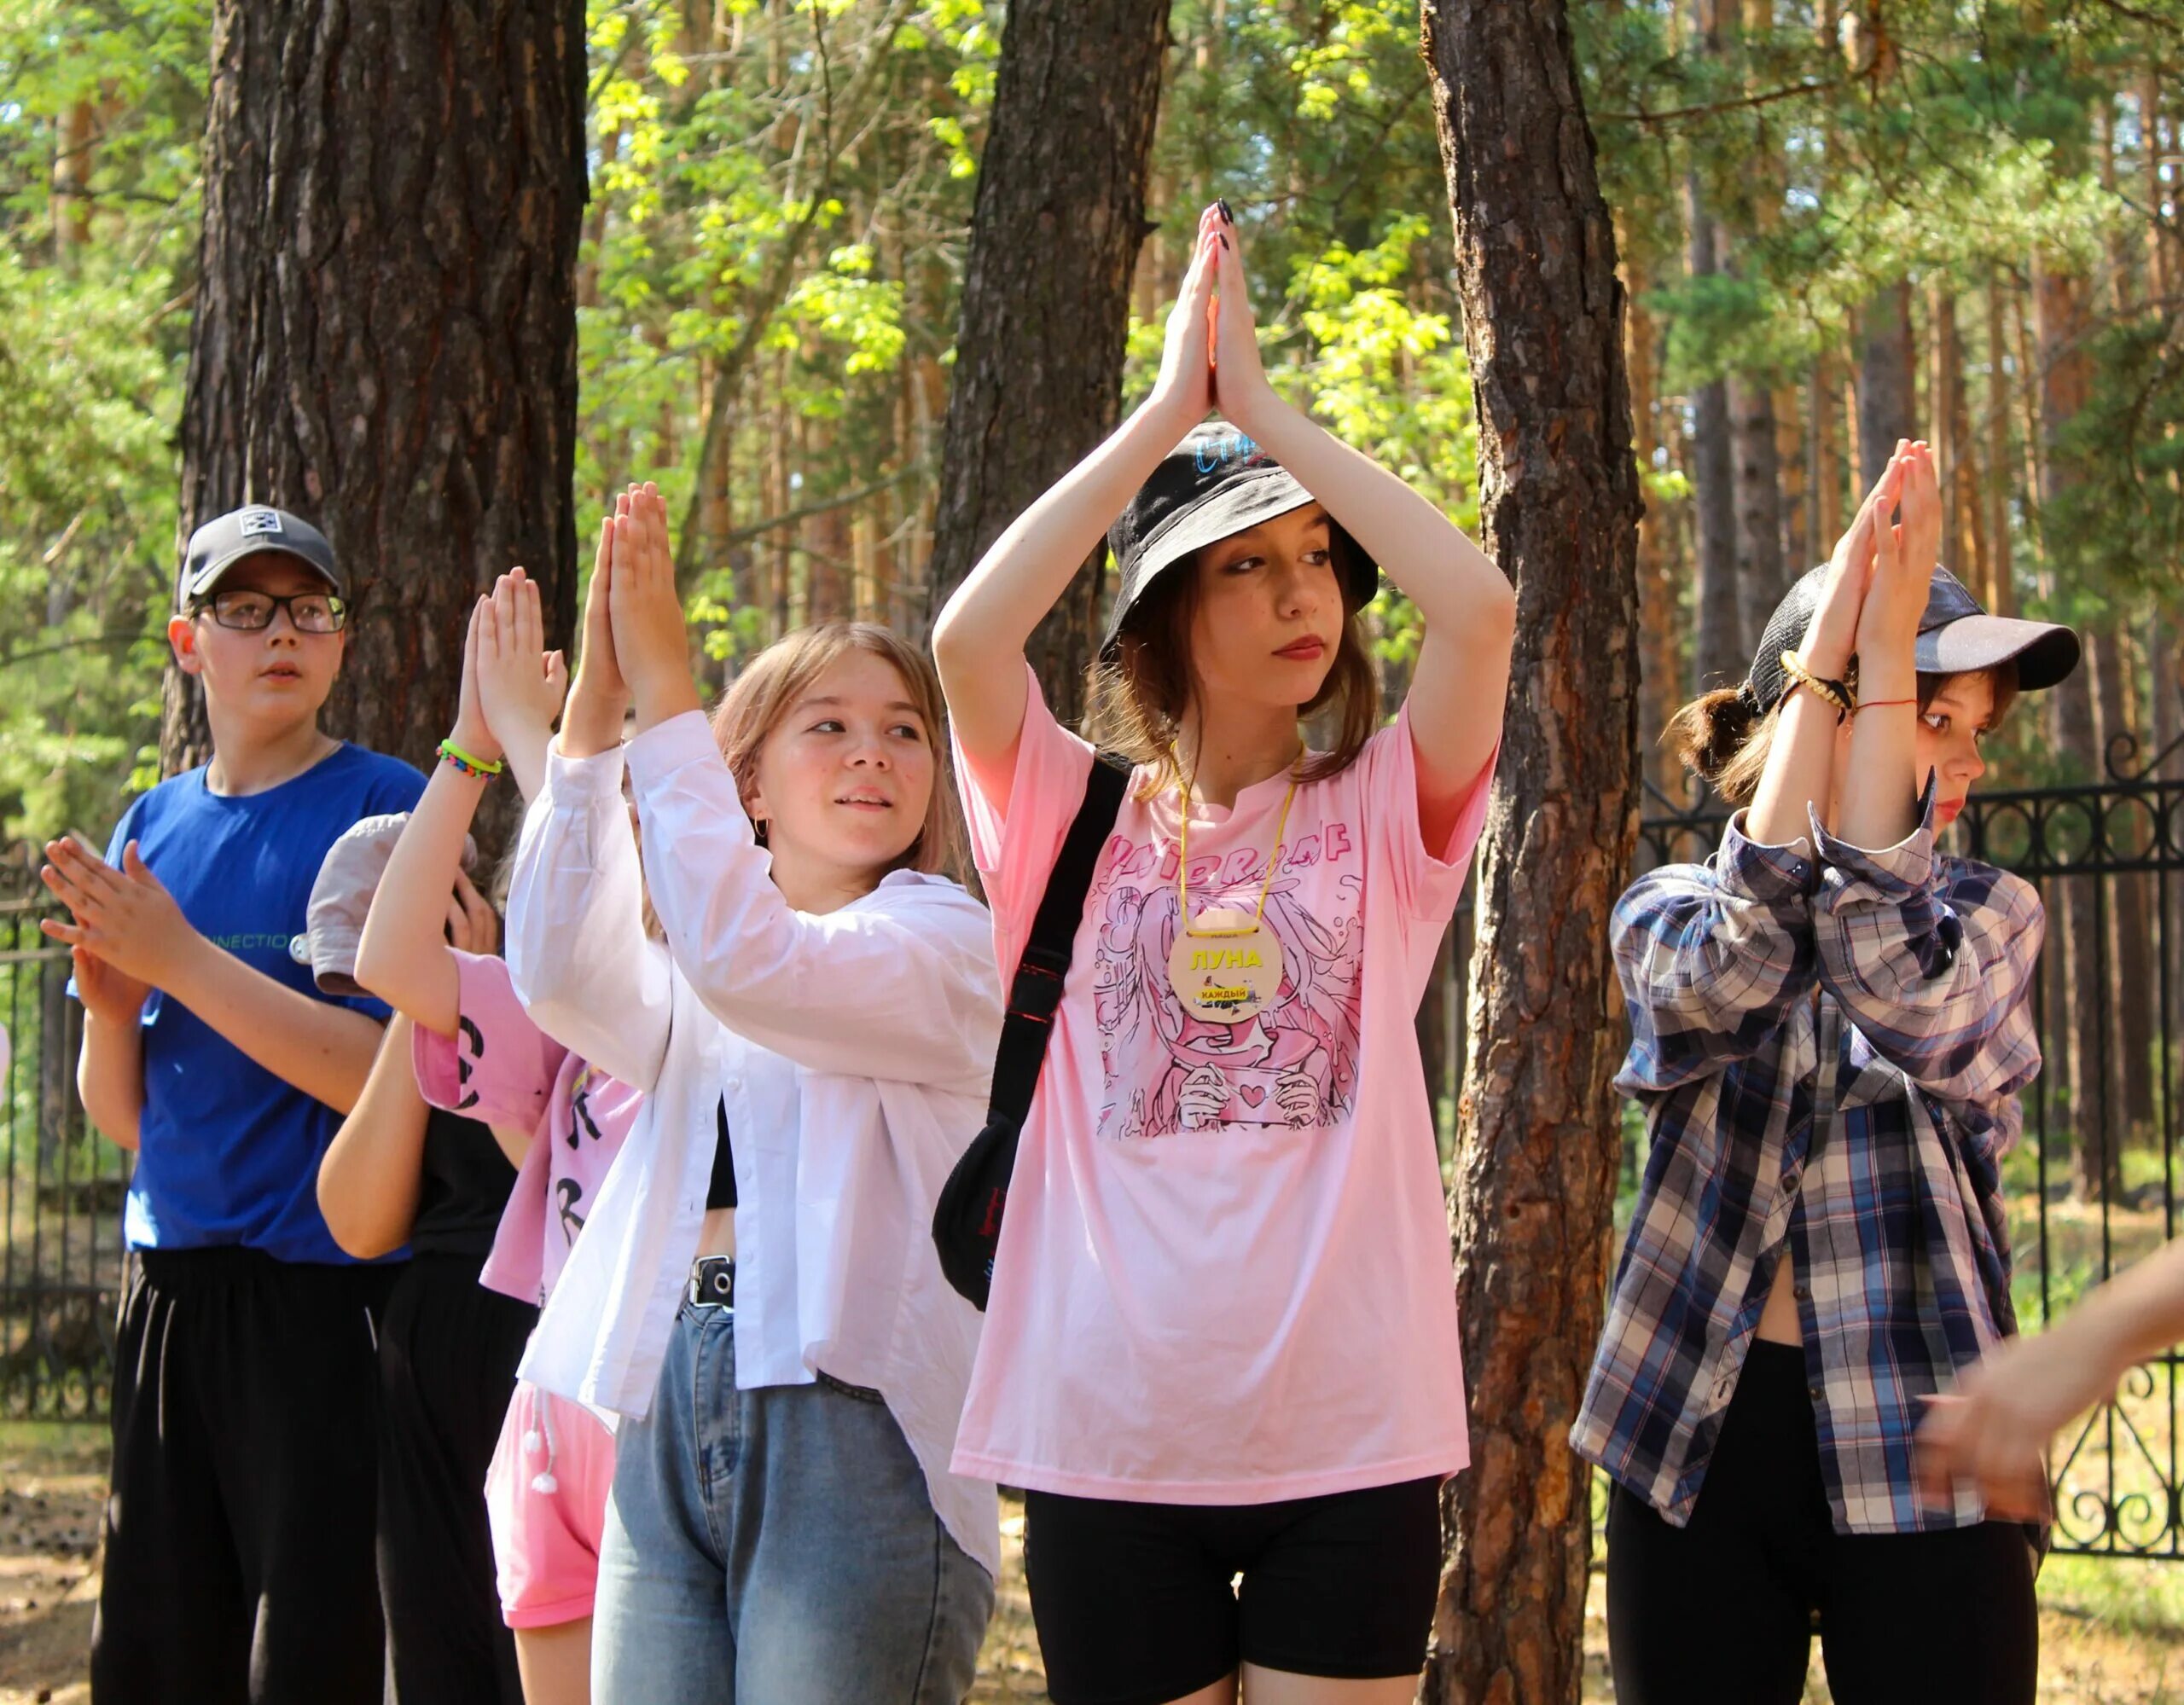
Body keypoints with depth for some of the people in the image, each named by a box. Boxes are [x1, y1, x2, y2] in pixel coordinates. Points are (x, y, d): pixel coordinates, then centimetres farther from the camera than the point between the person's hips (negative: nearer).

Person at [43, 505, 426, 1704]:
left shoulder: (384, 807, -5)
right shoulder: (154, 826, 12)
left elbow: (383, 1075, -15)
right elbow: (120, 1116, 15)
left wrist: (178, 955, -17)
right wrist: (111, 1006, -6)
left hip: (325, 1287, -6)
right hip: (170, 1281, 6)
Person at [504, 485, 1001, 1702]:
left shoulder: (946, 943, 3)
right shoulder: (692, 994, 20)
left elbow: (742, 957, -15)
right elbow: (560, 973, -3)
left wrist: (666, 693, -13)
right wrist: (591, 710, -9)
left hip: (849, 1411, -5)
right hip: (670, 1421, 5)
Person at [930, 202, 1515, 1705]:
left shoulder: (1381, 813, 5)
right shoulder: (1076, 819, 5)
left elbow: (1478, 606, -12)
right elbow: (970, 640, -13)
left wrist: (1262, 406, -6)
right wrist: (1169, 411, -6)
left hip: (1346, 1432, 0)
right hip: (1113, 1430, 0)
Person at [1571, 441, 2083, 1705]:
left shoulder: (1989, 914, 4)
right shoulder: (1670, 912, 6)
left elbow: (1900, 996, -20)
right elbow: (1727, 973, -19)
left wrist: (1886, 651, -20)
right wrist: (1826, 654, -17)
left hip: (1917, 1452, -1)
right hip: (1701, 1432, 1)